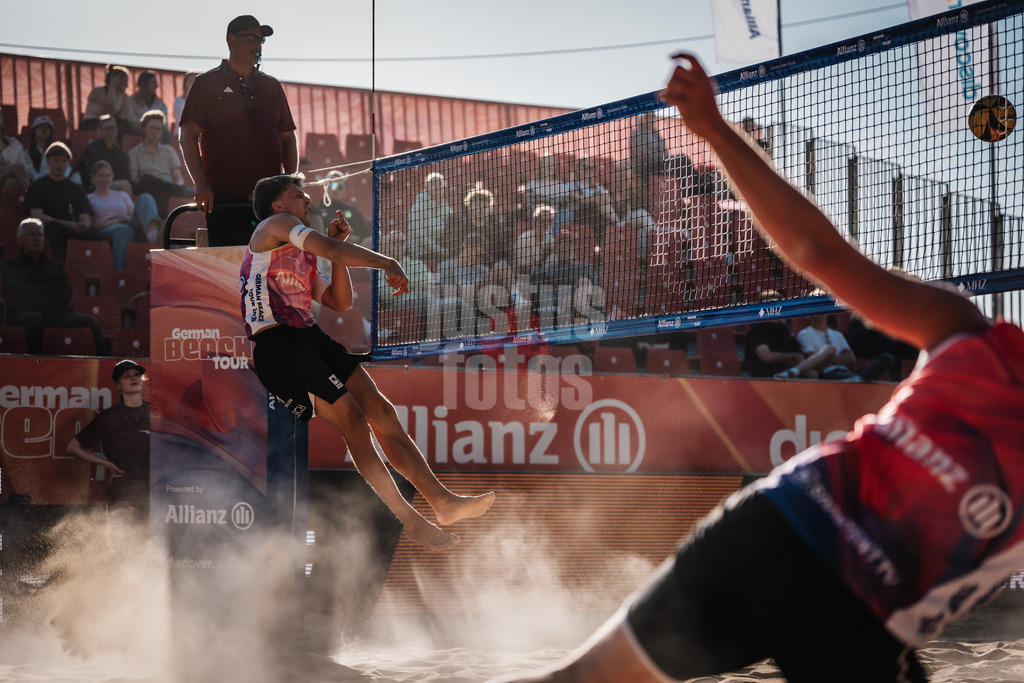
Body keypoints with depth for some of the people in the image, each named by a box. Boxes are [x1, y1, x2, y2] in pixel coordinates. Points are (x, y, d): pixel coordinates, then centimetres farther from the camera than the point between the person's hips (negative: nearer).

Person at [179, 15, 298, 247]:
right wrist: (200, 184, -11)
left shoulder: (272, 86, 19)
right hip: (224, 201, -4)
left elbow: (288, 138, 22)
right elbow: (189, 136, -1)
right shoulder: (207, 84, 6)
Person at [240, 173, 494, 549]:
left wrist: (335, 246, 17)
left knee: (380, 410, -1)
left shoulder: (303, 257, 29)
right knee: (353, 421, -14)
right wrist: (388, 264, -14)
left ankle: (442, 500, -2)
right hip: (277, 344, -9)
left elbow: (341, 302, 25)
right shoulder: (276, 224, 3)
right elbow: (331, 250, -11)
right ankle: (411, 520, -12)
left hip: (309, 337, 9)